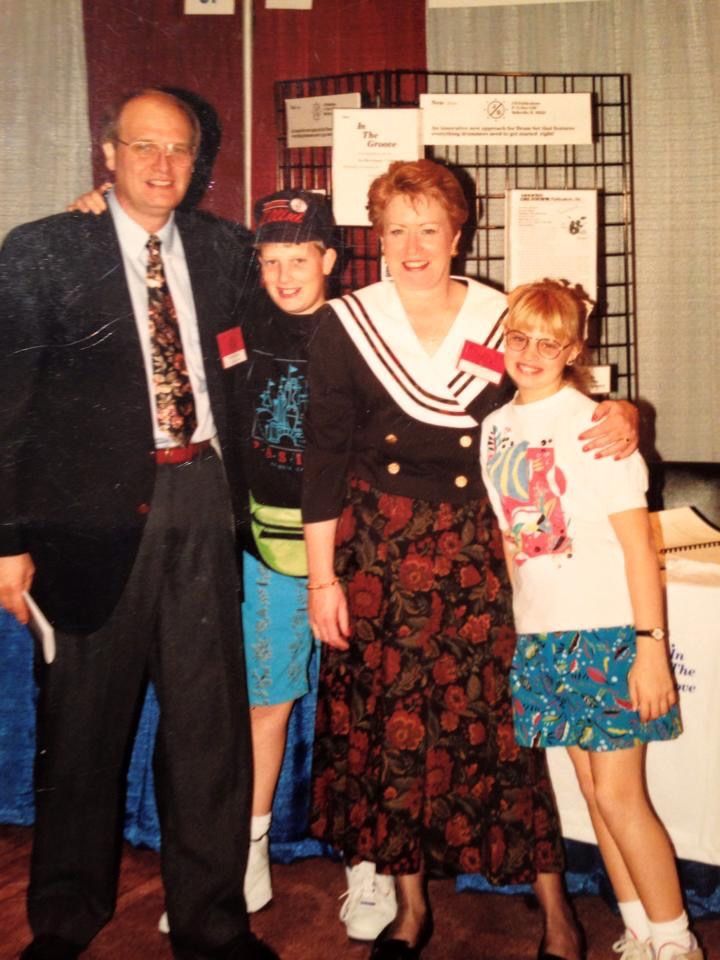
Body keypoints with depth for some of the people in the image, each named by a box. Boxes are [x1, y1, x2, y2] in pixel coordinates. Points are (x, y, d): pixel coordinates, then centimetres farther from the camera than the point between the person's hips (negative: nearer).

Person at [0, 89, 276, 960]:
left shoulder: (221, 248, 10)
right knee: (83, 724, 10)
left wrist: (235, 484, 5)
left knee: (210, 723, 8)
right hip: (95, 506, -3)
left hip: (200, 499, 3)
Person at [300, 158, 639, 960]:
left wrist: (616, 417, -14)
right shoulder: (345, 325, -1)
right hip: (379, 548, 0)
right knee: (391, 724, 6)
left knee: (500, 720, 1)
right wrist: (322, 577, -3)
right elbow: (323, 459, -1)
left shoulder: (501, 319, 2)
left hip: (476, 547, 0)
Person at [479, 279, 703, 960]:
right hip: (539, 638, 6)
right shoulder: (496, 428, 8)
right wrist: (518, 627, 11)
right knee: (593, 790, 13)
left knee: (619, 795, -2)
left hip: (609, 633, -5)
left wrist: (651, 645, -15)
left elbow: (638, 545, -11)